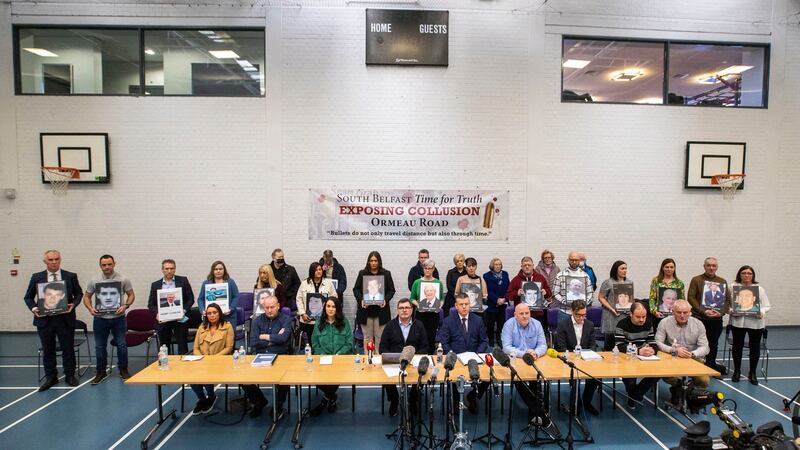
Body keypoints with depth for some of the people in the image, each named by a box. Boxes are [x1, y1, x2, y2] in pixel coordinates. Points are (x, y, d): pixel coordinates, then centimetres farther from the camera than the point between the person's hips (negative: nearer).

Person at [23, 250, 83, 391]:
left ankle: (70, 375, 20)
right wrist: (33, 308, -10)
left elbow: (79, 293, 8)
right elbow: (28, 297, 9)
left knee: (68, 348, 7)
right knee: (48, 350, 10)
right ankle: (50, 377, 24)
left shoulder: (71, 276, 2)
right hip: (44, 319, 1)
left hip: (65, 318, -1)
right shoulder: (36, 277, 4)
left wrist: (73, 304, -11)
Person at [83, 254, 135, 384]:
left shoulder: (123, 279, -5)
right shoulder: (94, 281, 0)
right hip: (100, 318, 2)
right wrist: (90, 308, -9)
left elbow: (131, 295, 1)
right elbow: (86, 297, 9)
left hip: (118, 318, -2)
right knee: (100, 346, 10)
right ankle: (101, 372, 24)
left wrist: (125, 306, -16)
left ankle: (123, 370, 17)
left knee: (121, 345, 3)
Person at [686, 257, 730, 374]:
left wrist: (721, 312, -9)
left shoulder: (722, 282, 12)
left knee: (713, 344, 12)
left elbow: (728, 299, 8)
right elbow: (690, 298, -6)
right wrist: (703, 311, -16)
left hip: (716, 319, 3)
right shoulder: (696, 280, 1)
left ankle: (711, 365, 25)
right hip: (699, 318, -3)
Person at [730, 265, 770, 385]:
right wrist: (731, 311, -16)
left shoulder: (760, 289, 7)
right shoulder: (733, 287, 4)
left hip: (756, 323, 1)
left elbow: (766, 306, 6)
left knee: (755, 347, 6)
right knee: (737, 346, 6)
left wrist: (762, 312, -14)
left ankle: (752, 373, 21)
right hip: (738, 321, -1)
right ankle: (736, 371, 21)